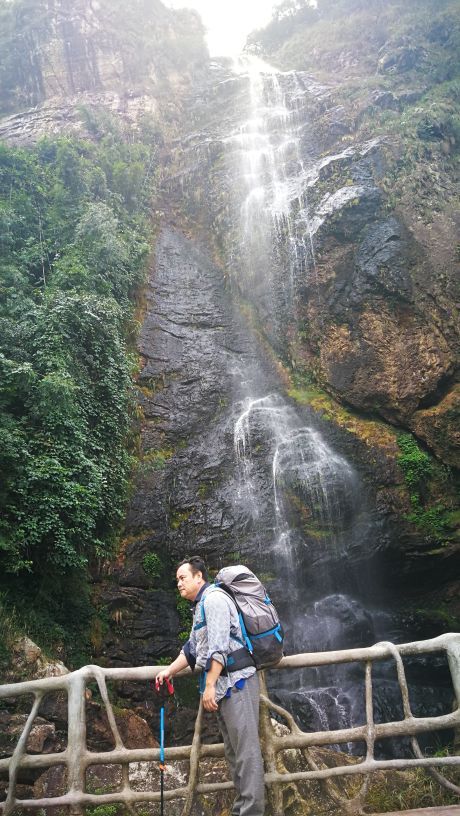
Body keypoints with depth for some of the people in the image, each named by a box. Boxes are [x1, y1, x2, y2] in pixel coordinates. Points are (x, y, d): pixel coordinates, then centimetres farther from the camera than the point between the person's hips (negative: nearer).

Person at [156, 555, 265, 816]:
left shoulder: (214, 598, -10)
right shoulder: (201, 606, 21)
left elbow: (218, 647, -19)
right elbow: (193, 648, 28)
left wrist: (209, 685, -20)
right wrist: (169, 670, 21)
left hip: (237, 680, -10)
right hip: (224, 684, 10)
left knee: (246, 748, -8)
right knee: (234, 750, 10)